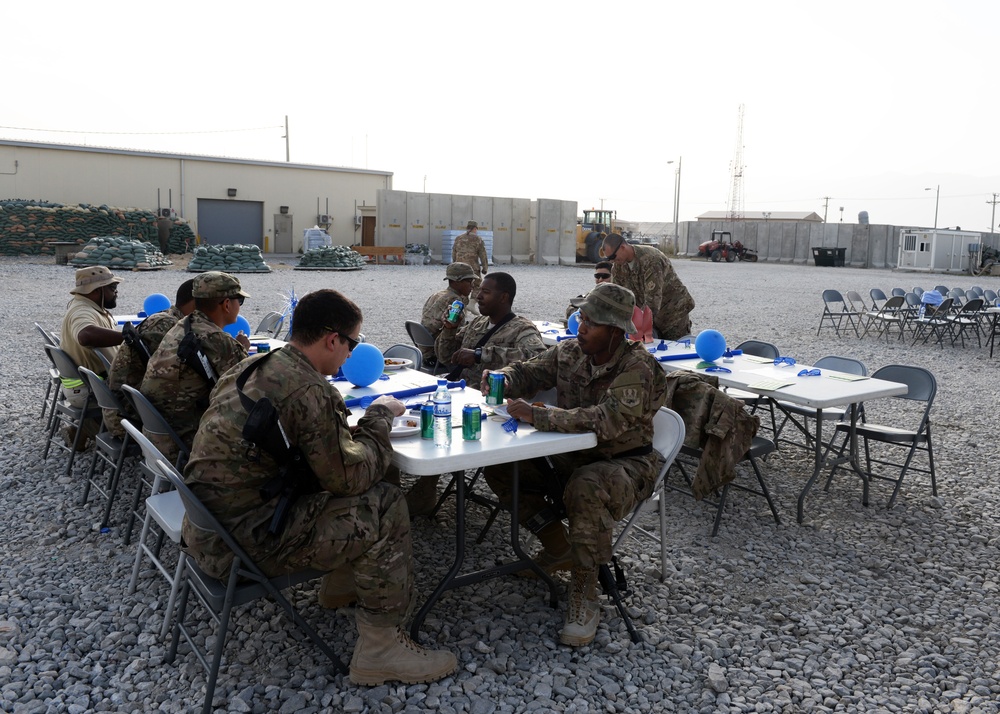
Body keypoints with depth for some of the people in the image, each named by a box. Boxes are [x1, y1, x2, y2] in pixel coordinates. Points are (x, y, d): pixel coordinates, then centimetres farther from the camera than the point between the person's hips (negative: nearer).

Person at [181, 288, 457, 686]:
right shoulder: (307, 392, -25)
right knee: (385, 508, -10)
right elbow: (350, 475, -19)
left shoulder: (256, 366, 6)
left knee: (364, 491, 16)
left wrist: (369, 420, 5)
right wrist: (379, 417, -5)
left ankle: (341, 585, 34)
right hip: (243, 541, -10)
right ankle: (379, 649, 0)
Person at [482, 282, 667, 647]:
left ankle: (585, 596, -19)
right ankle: (558, 549, 9)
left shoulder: (638, 368, -22)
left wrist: (536, 416, -37)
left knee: (586, 489, -40)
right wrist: (503, 380, -16)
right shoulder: (569, 352, 0)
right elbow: (527, 372, 10)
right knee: (500, 467, -5)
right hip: (570, 458, 7)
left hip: (625, 463, -7)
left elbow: (606, 421, -36)